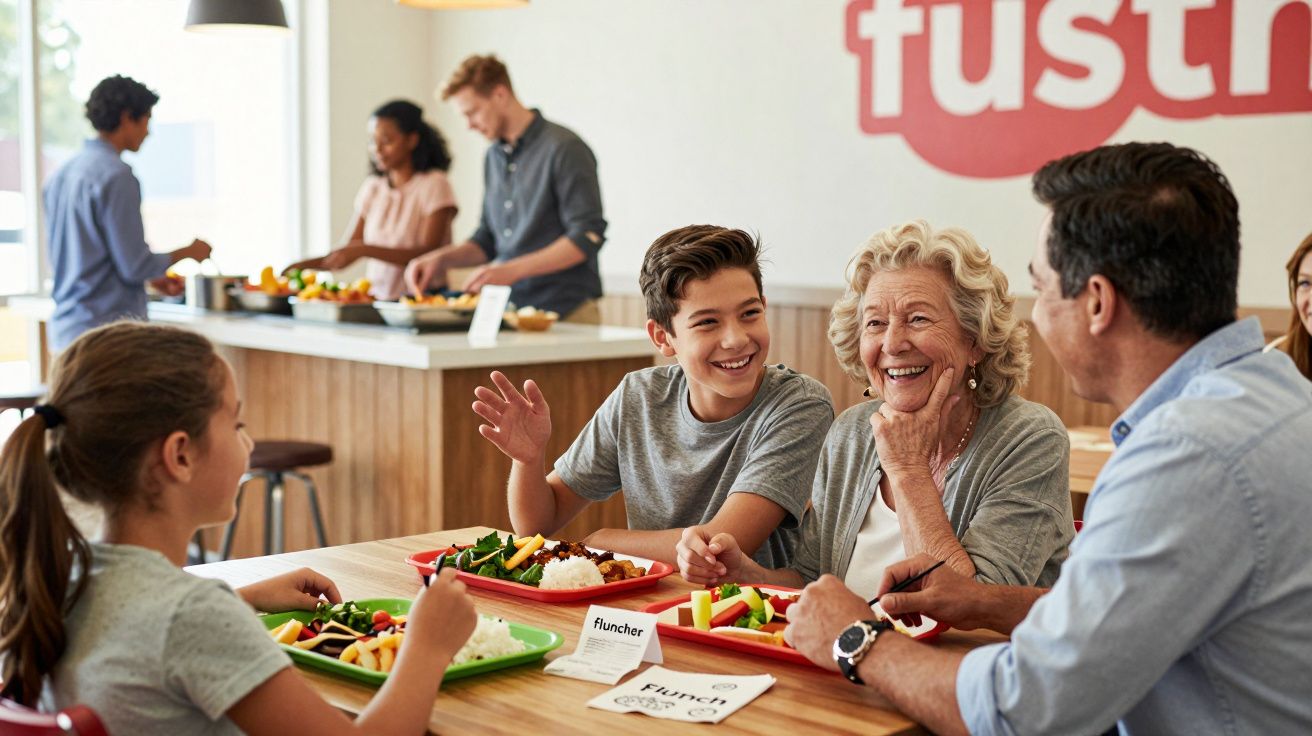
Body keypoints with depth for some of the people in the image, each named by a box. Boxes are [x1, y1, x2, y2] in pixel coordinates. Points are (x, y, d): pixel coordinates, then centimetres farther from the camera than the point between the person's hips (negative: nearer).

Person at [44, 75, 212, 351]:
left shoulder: (62, 174, 13)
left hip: (65, 329, 9)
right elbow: (134, 266, -15)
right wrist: (188, 253, 2)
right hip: (107, 332, -9)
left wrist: (151, 277, 21)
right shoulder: (116, 175, -14)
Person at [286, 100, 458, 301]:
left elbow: (428, 255, -12)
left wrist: (364, 250, -20)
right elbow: (345, 254, 11)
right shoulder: (372, 188, 14)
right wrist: (304, 265, -7)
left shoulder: (433, 184, -2)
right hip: (377, 300, 5)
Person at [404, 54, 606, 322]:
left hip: (566, 313, -6)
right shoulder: (494, 156, 15)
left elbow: (587, 237, -14)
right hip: (509, 311, 6)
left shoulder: (564, 149, -8)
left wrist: (512, 270, -20)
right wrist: (441, 258, 6)